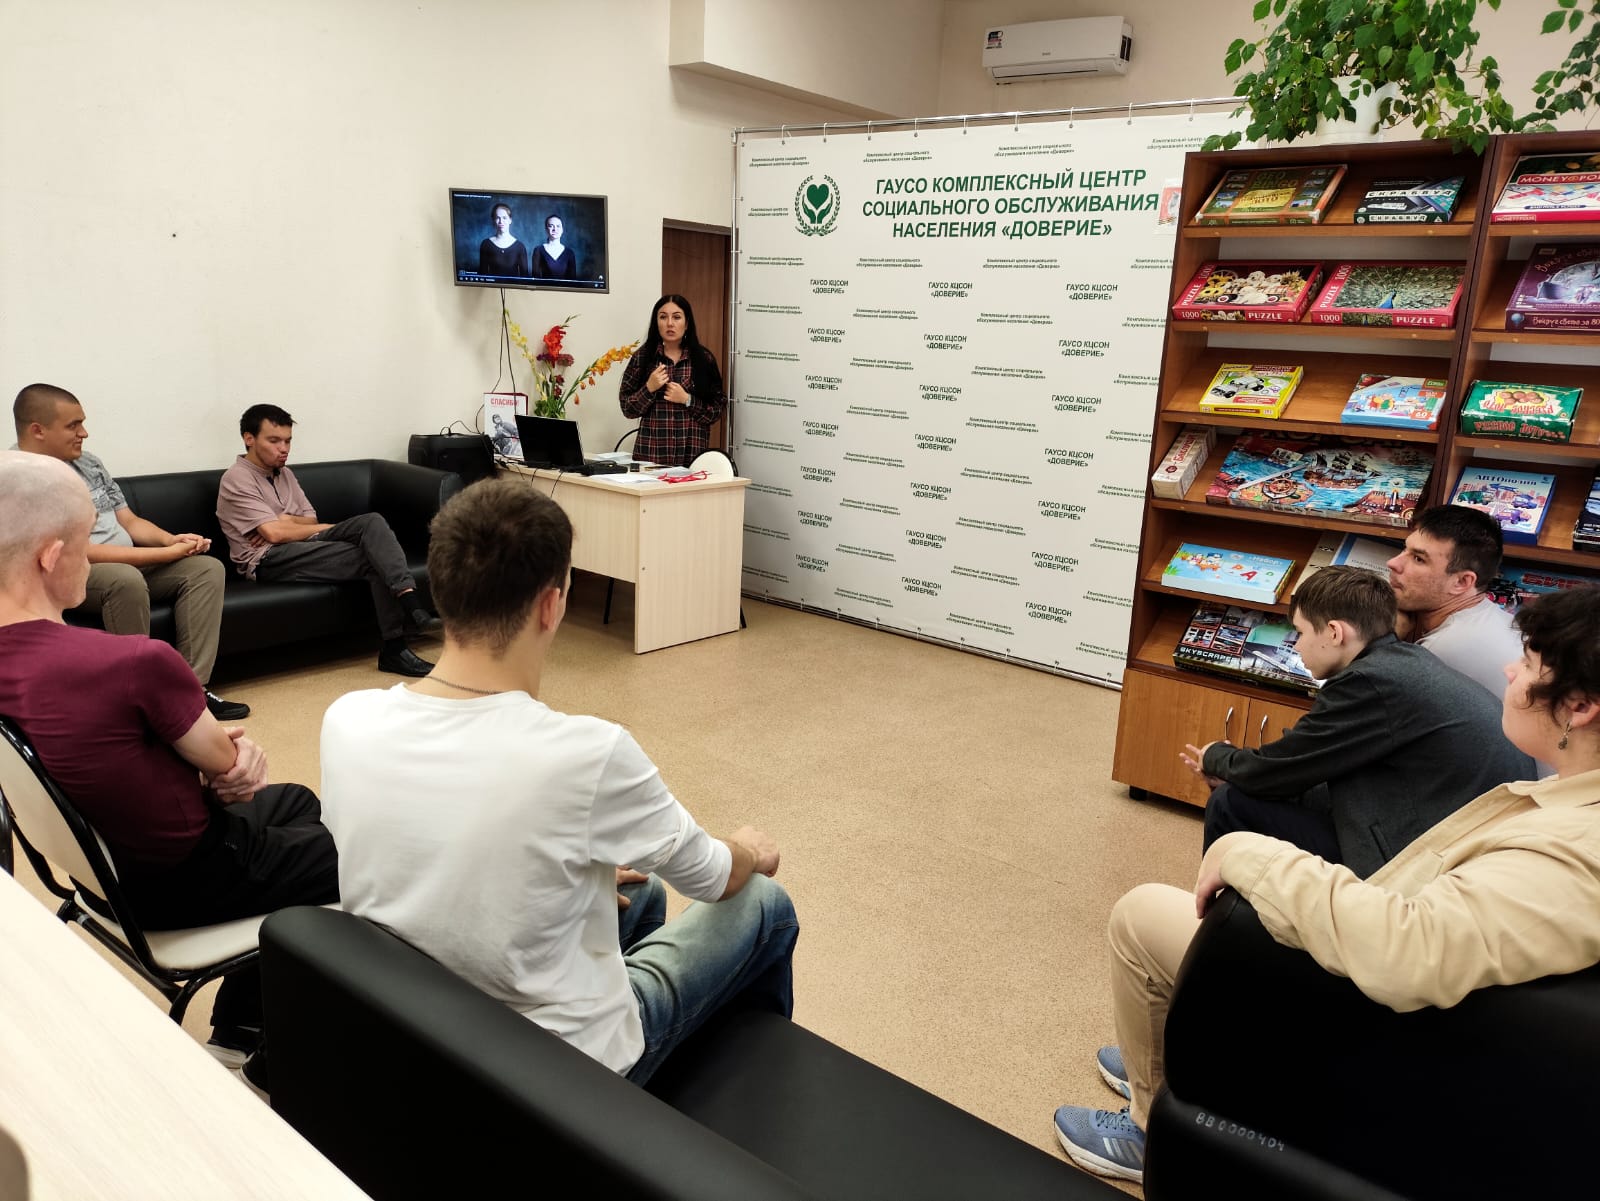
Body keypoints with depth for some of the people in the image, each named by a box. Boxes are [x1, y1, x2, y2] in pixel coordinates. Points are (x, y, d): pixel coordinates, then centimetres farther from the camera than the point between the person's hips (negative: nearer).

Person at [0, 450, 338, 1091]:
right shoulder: (135, 661, -35)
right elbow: (224, 762, -18)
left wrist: (226, 751, -10)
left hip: (105, 868, 8)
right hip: (184, 884, -8)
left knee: (296, 801, 29)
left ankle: (234, 1034, 33)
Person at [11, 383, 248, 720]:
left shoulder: (88, 463, 10)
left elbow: (130, 522, 15)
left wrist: (172, 539, -7)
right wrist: (167, 552, -21)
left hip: (128, 564, 9)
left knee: (207, 568, -9)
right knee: (125, 578, -39)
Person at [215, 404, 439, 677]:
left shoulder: (285, 474, 22)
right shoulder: (237, 479, -4)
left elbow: (310, 519, 14)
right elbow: (274, 533, -15)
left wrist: (287, 521, -9)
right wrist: (332, 528, -6)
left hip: (304, 545, 7)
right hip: (269, 560, -7)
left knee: (372, 521, -22)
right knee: (374, 557, -25)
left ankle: (410, 602, -38)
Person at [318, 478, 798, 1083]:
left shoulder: (346, 722, -16)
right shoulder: (589, 752, -32)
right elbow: (713, 878, -12)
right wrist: (749, 852, 12)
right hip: (561, 1067, -5)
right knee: (765, 903, 17)